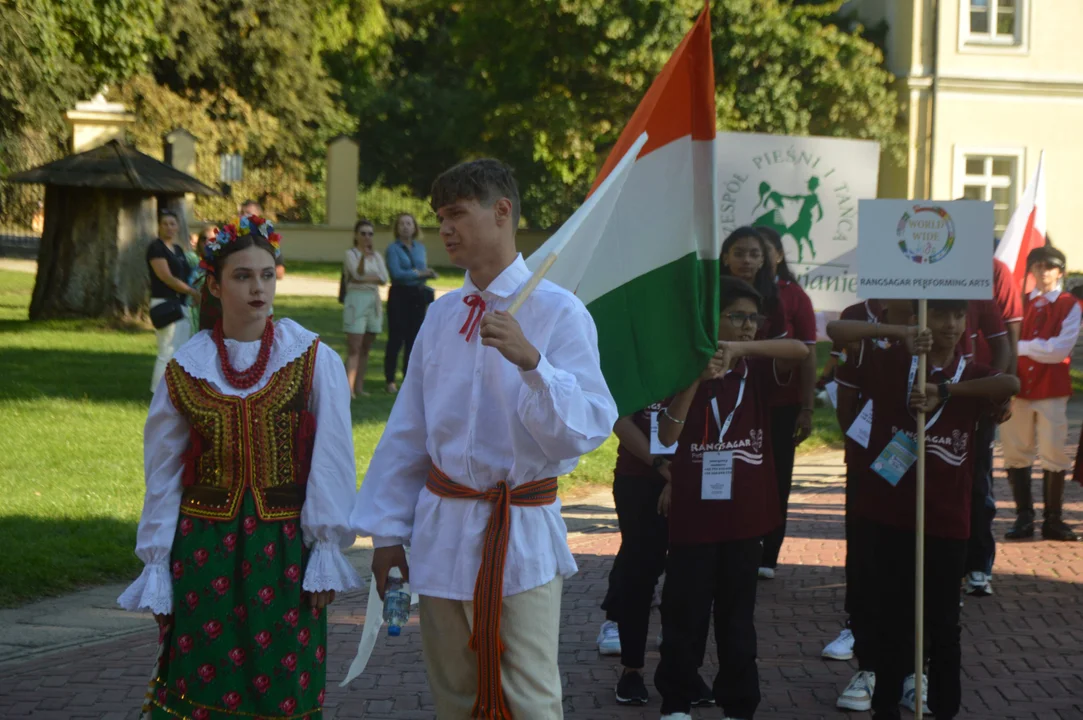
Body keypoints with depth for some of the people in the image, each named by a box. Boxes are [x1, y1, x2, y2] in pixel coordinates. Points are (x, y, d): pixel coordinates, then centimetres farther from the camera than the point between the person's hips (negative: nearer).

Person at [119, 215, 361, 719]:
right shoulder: (185, 369, 3)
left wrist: (327, 548, -5)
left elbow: (332, 462, -1)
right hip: (204, 549, 1)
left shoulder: (313, 359, -1)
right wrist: (156, 566, 5)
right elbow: (163, 474, 7)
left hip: (284, 548, -1)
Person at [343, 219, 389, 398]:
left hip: (374, 301, 5)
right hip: (356, 300, -5)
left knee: (366, 348, 7)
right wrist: (363, 256, -36)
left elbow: (384, 279, -1)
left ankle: (359, 387, 10)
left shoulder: (376, 256, 12)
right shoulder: (351, 254, -3)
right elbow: (358, 274, -20)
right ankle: (349, 388, -16)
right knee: (354, 348, -11)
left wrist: (363, 279, -12)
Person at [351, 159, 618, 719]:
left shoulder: (557, 312, -9)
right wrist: (388, 532, 11)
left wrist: (530, 360, -34)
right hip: (443, 530, 5)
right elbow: (408, 432, 12)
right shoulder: (441, 316, 7)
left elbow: (588, 427, -20)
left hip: (522, 534, -5)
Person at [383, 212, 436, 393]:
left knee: (414, 337, 7)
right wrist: (419, 273, -11)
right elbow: (396, 273, -14)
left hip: (417, 296, 5)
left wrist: (428, 274, -8)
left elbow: (422, 271, 15)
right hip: (400, 295, -5)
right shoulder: (393, 248, -5)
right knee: (396, 338, -4)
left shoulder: (420, 247, 12)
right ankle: (390, 380, 1)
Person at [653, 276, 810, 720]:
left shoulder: (758, 372, 3)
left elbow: (801, 351, -16)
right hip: (694, 515, -2)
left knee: (737, 617, 10)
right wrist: (697, 379, -27)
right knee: (684, 615, 4)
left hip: (745, 515, 2)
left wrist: (741, 348, -28)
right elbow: (667, 435, -15)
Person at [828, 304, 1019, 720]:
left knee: (943, 623, 7)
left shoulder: (972, 377, 0)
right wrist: (898, 333, -19)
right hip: (889, 512, 0)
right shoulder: (890, 364, -1)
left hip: (946, 519, 0)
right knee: (891, 616, 10)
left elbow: (1011, 384, -22)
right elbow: (835, 331, -11)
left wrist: (944, 391, -28)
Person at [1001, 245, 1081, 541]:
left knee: (1054, 455, -2)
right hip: (1019, 387, 3)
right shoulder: (1021, 303, 11)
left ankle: (1053, 519, 6)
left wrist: (1022, 346, -9)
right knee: (1016, 453, 3)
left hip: (1052, 391, -3)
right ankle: (1024, 517, 11)